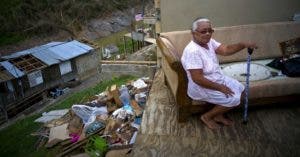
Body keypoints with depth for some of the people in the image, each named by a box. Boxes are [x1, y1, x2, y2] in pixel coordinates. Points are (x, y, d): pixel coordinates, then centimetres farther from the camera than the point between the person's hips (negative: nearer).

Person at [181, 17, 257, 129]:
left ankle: (219, 115, 19)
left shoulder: (209, 41, 0)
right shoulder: (193, 51, -29)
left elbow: (225, 50, -4)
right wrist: (220, 87, -24)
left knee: (239, 88, 10)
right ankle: (207, 117, 4)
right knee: (234, 99, -15)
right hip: (201, 87, -10)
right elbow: (197, 79, -31)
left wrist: (243, 45, -22)